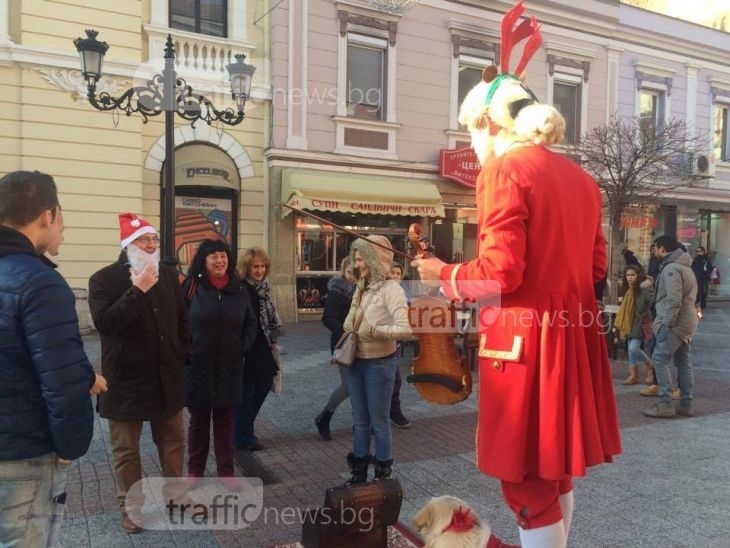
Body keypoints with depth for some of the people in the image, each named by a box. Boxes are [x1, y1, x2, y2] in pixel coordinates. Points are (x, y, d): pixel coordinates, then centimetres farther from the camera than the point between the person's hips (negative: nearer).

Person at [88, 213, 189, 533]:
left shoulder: (168, 275, 5)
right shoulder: (104, 279, -10)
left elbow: (181, 319, 13)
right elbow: (104, 323, -25)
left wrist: (180, 355, 5)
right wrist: (137, 290, -28)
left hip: (166, 375, 4)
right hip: (125, 378, -4)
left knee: (172, 440, 16)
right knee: (126, 448, 10)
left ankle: (176, 495, 34)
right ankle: (131, 506, 27)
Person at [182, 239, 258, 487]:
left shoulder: (238, 289, 4)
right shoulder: (191, 286, -6)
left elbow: (251, 324, 11)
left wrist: (243, 347, -1)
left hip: (229, 367, 2)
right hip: (197, 366, -2)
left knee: (225, 420, 11)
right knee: (198, 420, 11)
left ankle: (226, 471, 22)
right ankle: (195, 470, 26)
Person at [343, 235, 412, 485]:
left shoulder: (390, 288, -15)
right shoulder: (361, 288, 7)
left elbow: (405, 329, -24)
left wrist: (373, 330, -25)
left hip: (380, 364, -7)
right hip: (356, 363, 7)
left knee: (379, 422, 7)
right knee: (359, 421, 16)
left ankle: (384, 475, 23)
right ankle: (359, 473, 29)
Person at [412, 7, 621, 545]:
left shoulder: (504, 169, -12)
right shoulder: (581, 177, 11)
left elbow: (501, 274, -18)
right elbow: (596, 266, 15)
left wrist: (445, 275, -2)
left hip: (527, 339, -8)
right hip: (574, 334, 8)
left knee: (529, 479, 6)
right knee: (557, 466, 22)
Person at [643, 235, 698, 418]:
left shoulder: (671, 268, -14)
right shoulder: (685, 267, 19)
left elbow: (674, 299, -22)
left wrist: (667, 322, -17)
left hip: (675, 323, -10)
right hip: (688, 321, 10)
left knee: (660, 359, -9)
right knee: (683, 362, 13)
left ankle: (665, 404, -10)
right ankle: (686, 404, 17)